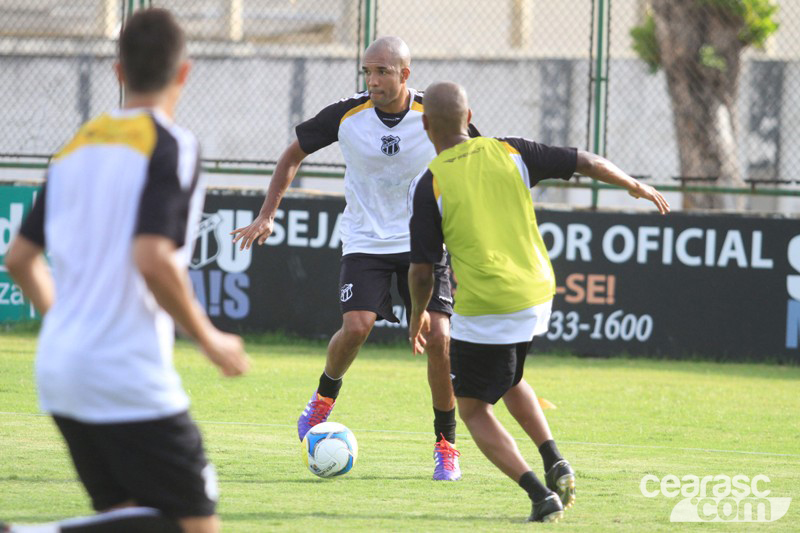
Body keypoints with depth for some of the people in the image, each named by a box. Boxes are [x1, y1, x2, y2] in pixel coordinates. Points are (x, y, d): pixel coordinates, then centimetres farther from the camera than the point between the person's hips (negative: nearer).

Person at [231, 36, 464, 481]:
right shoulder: (346, 116, -10)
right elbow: (294, 155, 6)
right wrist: (268, 215, 0)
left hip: (424, 243, 0)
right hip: (365, 240, 0)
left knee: (439, 338, -12)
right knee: (357, 327, -21)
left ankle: (446, 444, 5)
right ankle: (325, 396, 12)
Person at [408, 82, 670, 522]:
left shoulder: (429, 185, -9)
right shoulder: (508, 152, 1)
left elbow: (422, 271, -6)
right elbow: (587, 162, 6)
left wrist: (417, 315, 14)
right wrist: (634, 185, 24)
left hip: (483, 311, -5)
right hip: (536, 297, 6)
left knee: (473, 410, 10)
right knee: (508, 381, 31)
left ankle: (540, 494, -7)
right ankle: (555, 462, 12)